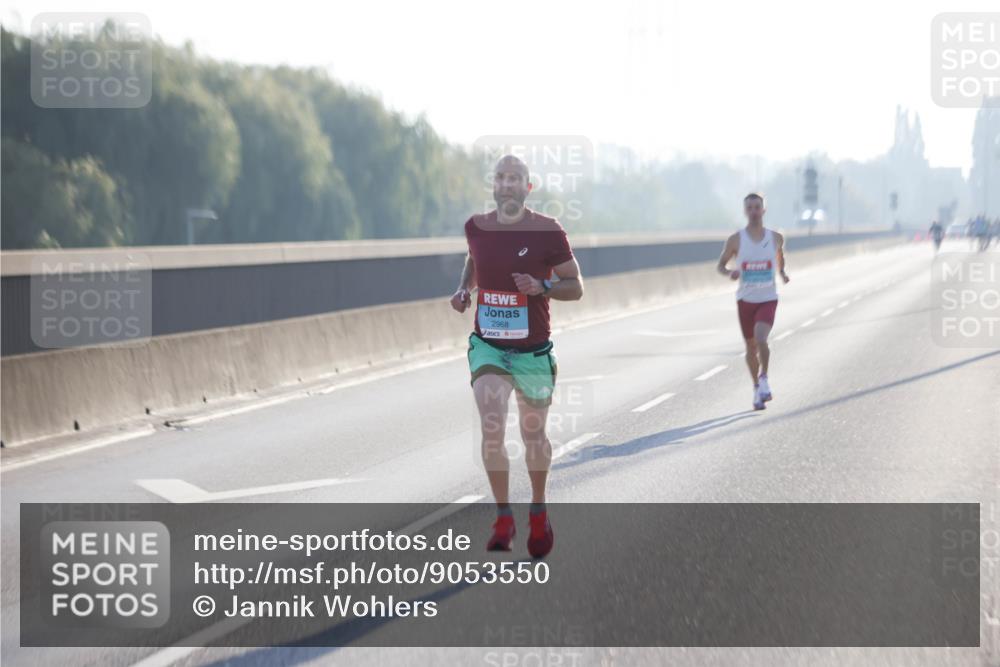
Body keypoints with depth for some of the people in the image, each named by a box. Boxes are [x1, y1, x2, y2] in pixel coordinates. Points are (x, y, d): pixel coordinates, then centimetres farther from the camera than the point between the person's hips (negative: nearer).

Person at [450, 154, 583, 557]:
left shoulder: (547, 232, -11)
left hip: (532, 352, -1)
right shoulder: (476, 227, -2)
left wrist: (541, 286, -23)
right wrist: (463, 289, 2)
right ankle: (503, 519, -4)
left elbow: (575, 287, -5)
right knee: (492, 429, -16)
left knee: (533, 435, 12)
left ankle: (539, 512, 35)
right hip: (487, 347, 1)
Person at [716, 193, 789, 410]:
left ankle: (764, 378, -8)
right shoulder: (736, 240, -5)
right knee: (751, 346, 11)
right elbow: (720, 265, 4)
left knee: (761, 339, -26)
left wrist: (782, 272, 1)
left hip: (768, 300, -1)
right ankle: (757, 388, 29)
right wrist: (729, 273, -18)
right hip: (745, 300, 1)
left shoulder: (775, 238, -1)